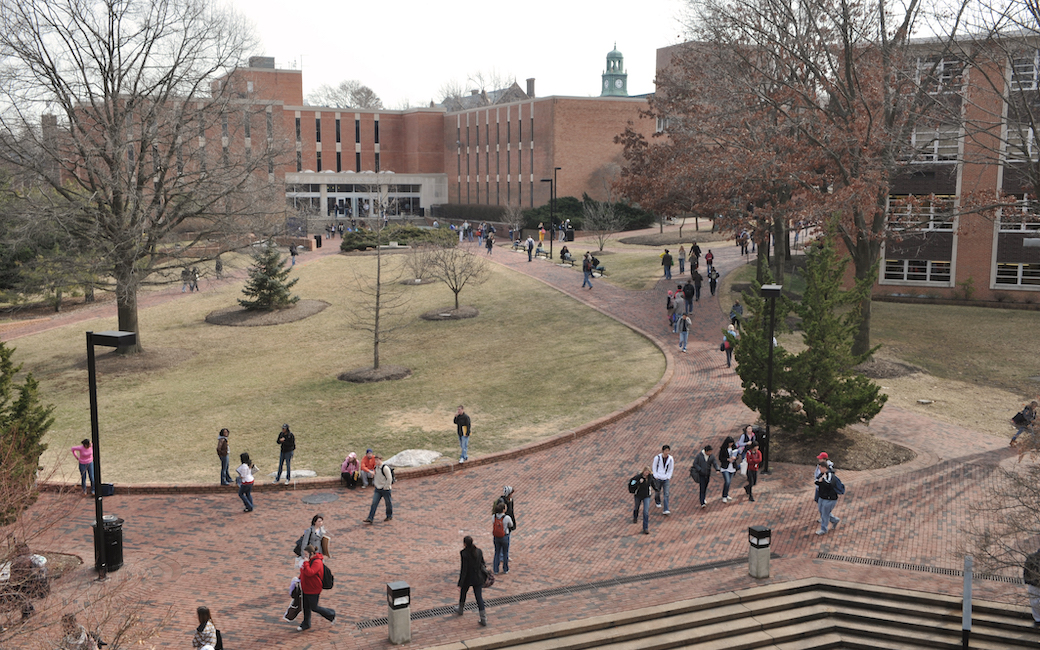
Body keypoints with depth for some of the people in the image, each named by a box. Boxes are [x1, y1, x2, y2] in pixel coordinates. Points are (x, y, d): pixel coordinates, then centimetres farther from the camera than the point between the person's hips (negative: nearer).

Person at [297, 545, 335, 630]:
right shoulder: (308, 560, 4)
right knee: (306, 607, 17)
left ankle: (331, 614, 24)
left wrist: (306, 562, -31)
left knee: (314, 607, 4)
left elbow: (309, 573, -37)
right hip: (306, 588, 9)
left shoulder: (317, 562, -24)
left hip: (313, 590, -9)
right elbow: (303, 572, 21)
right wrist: (300, 579, 10)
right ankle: (306, 624, 31)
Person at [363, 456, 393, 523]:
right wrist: (375, 483, 12)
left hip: (385, 489, -7)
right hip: (378, 489, 7)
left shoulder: (385, 468, -20)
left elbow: (389, 478, -19)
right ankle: (370, 519, -3)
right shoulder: (376, 467, 4)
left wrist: (386, 487, -16)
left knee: (388, 503, 10)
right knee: (374, 503, -1)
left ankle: (389, 516, 30)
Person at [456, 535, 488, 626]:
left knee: (463, 594, 24)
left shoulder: (464, 554, -21)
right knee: (479, 597, 7)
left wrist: (460, 584, -14)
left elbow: (464, 570, -20)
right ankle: (484, 619, 3)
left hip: (467, 578, -3)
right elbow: (482, 565, 6)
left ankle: (460, 610, 48)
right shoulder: (479, 551, -5)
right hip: (478, 579, 3)